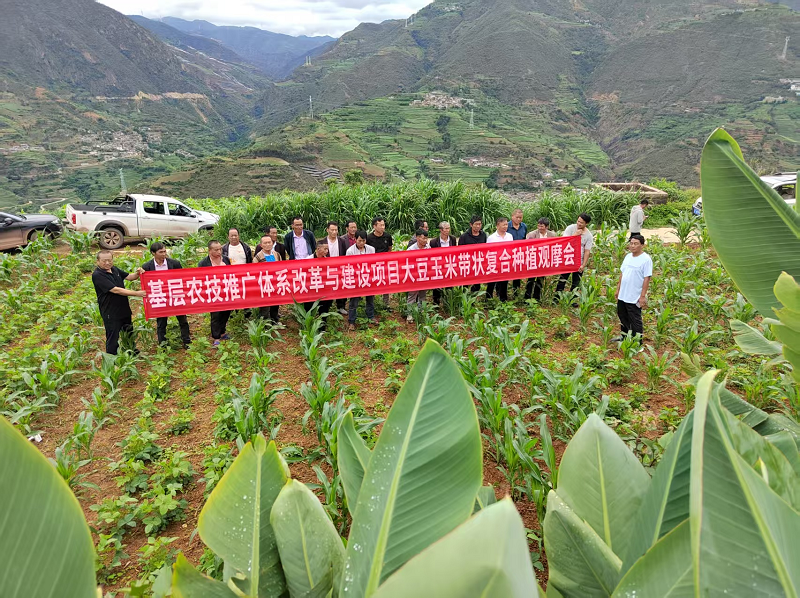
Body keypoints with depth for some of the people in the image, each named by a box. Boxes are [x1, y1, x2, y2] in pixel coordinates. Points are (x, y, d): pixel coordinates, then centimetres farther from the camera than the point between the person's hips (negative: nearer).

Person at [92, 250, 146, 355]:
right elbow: (115, 290, -26)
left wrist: (137, 273, -13)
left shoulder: (114, 269, 5)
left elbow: (129, 277, 11)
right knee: (113, 339, 3)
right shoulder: (97, 275, -19)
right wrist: (136, 293, -28)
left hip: (124, 309, 8)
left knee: (129, 334, 23)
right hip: (111, 314, -8)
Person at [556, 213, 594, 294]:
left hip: (579, 263, 1)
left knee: (576, 284, 7)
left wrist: (583, 265, -11)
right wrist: (575, 234, -19)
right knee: (562, 280, 2)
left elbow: (587, 251, -5)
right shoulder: (571, 228, -5)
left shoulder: (589, 235, -4)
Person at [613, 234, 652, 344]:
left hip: (635, 297, -7)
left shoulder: (646, 259, -15)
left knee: (635, 321, 1)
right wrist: (618, 288, 15)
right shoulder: (628, 257, 7)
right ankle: (624, 336, 41)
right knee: (622, 316, 22)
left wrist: (643, 296, -19)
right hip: (623, 295, 8)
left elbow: (647, 278, -17)